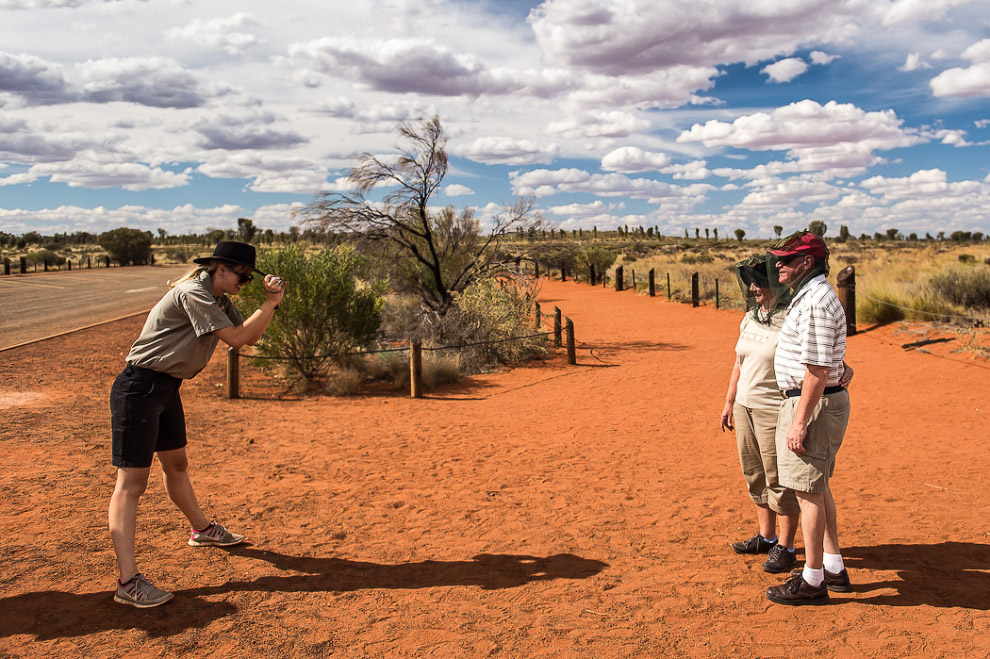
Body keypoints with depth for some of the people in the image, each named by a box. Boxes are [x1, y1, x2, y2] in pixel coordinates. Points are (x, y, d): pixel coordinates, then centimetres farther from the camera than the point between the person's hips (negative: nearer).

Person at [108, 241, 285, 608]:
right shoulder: (193, 294, -19)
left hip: (167, 388, 10)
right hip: (140, 388, -10)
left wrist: (271, 303, -2)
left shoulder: (219, 300, 11)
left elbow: (251, 335, 12)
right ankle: (128, 582, -13)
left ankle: (201, 530, 45)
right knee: (131, 482, -11)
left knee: (176, 465, 25)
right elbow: (236, 339, -24)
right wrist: (269, 304, -16)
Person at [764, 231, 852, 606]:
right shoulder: (811, 295, 13)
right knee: (818, 487, 18)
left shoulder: (815, 302, -20)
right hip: (820, 401, 11)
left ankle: (812, 581, 9)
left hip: (812, 405, -11)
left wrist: (799, 424, -22)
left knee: (808, 492, -2)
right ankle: (834, 568, 30)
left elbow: (817, 371, -24)